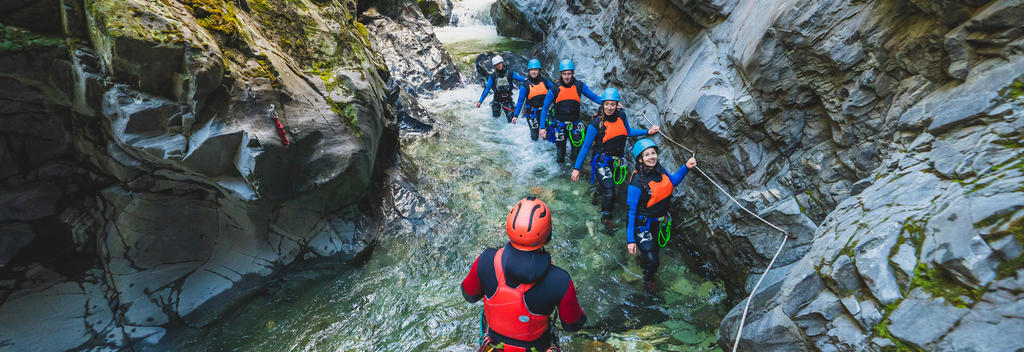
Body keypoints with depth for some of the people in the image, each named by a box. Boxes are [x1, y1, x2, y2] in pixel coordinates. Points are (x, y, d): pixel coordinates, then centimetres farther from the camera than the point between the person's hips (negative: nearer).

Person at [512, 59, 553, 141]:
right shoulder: (525, 85, -4)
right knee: (534, 136, 2)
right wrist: (515, 115, -7)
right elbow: (520, 101, -3)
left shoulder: (545, 81, 2)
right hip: (532, 113, -2)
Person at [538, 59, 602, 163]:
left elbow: (593, 97, 4)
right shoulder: (554, 89, -7)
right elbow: (545, 108, -2)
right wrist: (542, 127, -7)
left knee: (577, 155, 3)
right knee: (560, 158, 3)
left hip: (575, 125, 1)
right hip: (560, 125, -1)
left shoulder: (579, 85, -4)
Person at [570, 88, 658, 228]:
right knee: (609, 192, -12)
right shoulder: (596, 123, -18)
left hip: (616, 161, 6)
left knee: (609, 184, 24)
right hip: (602, 161, -5)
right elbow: (586, 147, -14)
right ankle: (606, 215, 14)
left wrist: (647, 132, 8)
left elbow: (628, 131, 17)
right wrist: (576, 168, -15)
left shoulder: (621, 115, -4)